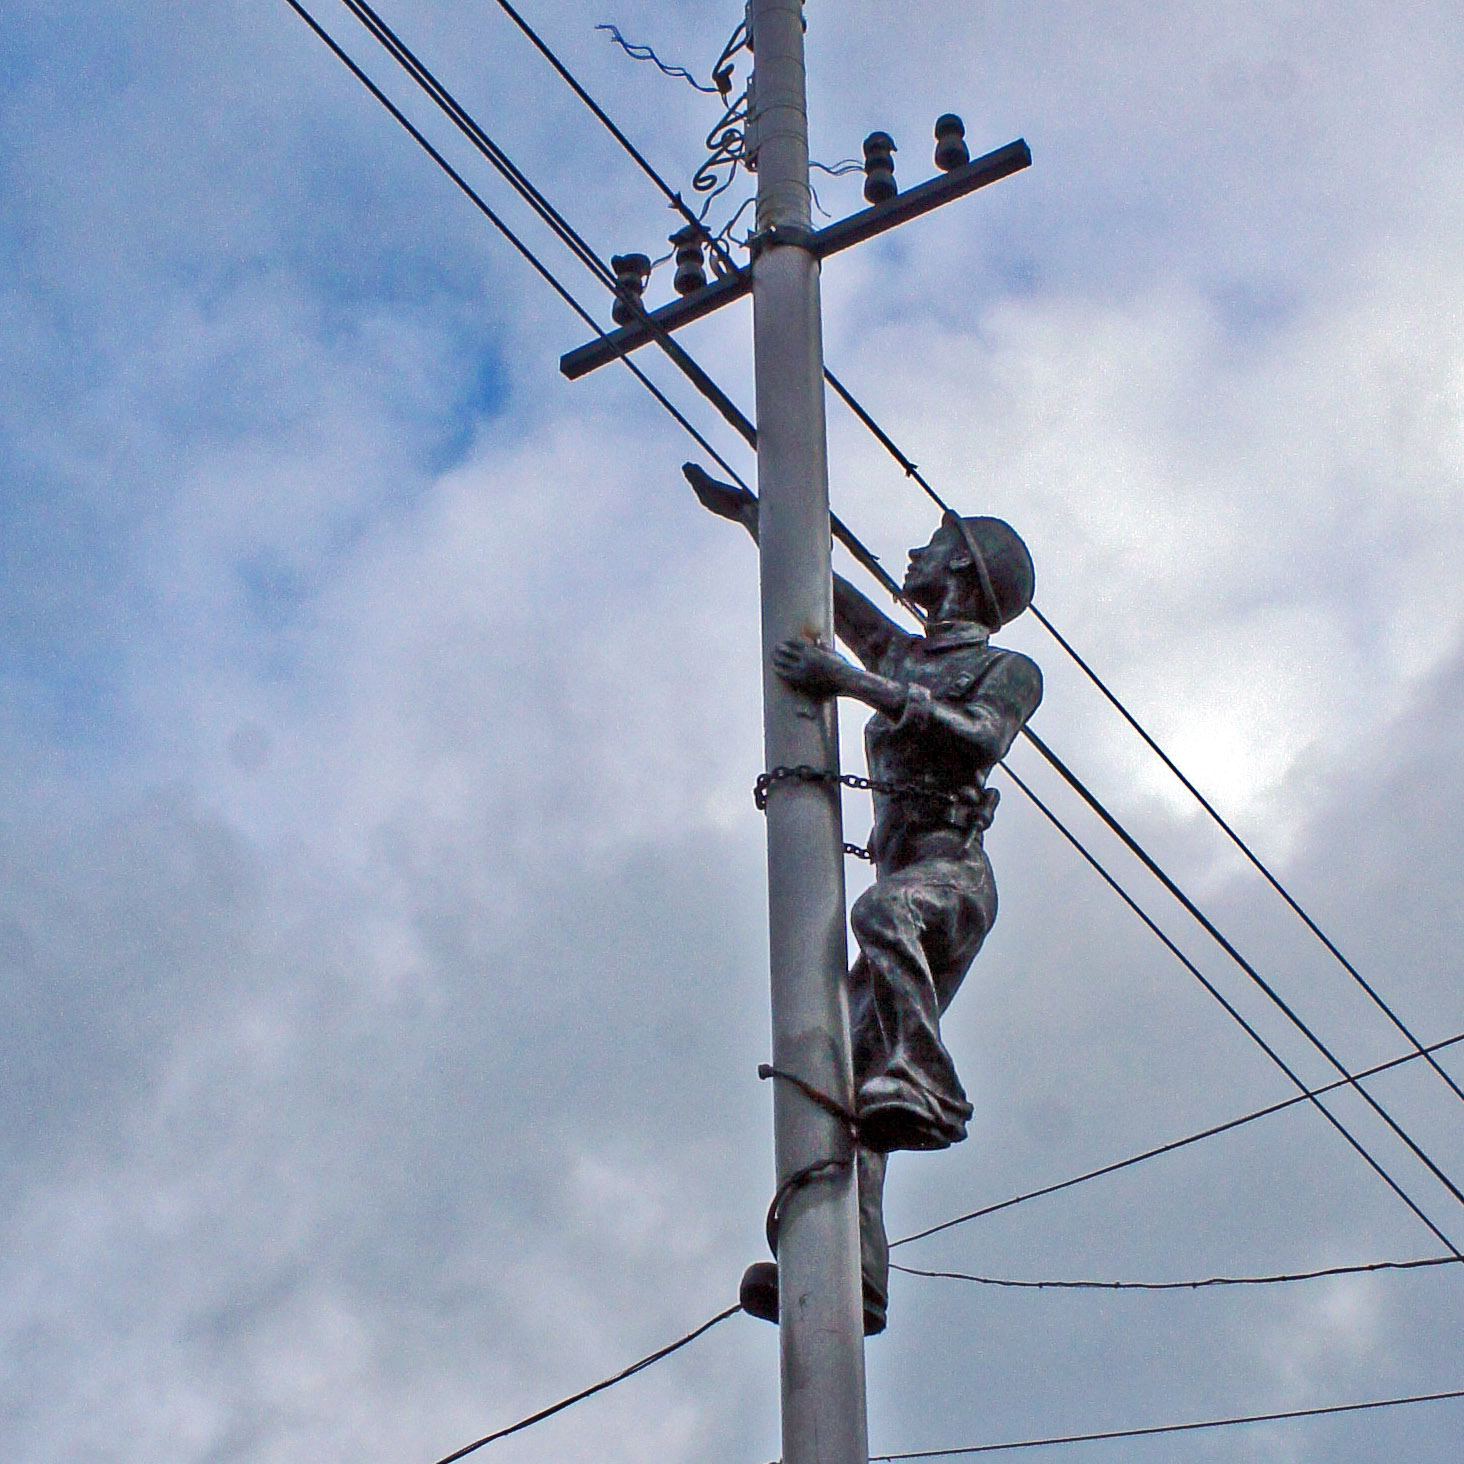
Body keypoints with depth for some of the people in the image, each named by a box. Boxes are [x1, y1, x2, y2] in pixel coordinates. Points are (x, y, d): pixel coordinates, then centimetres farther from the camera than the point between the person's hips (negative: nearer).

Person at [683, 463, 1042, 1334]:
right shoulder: (904, 657, 30)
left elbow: (980, 736, -12)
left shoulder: (1007, 668, 9)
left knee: (882, 912, -40)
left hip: (953, 875, -6)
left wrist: (853, 682, -16)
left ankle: (925, 1088, -48)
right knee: (848, 1068, -11)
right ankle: (850, 1271, -22)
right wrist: (747, 511, 44)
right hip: (903, 886, 7)